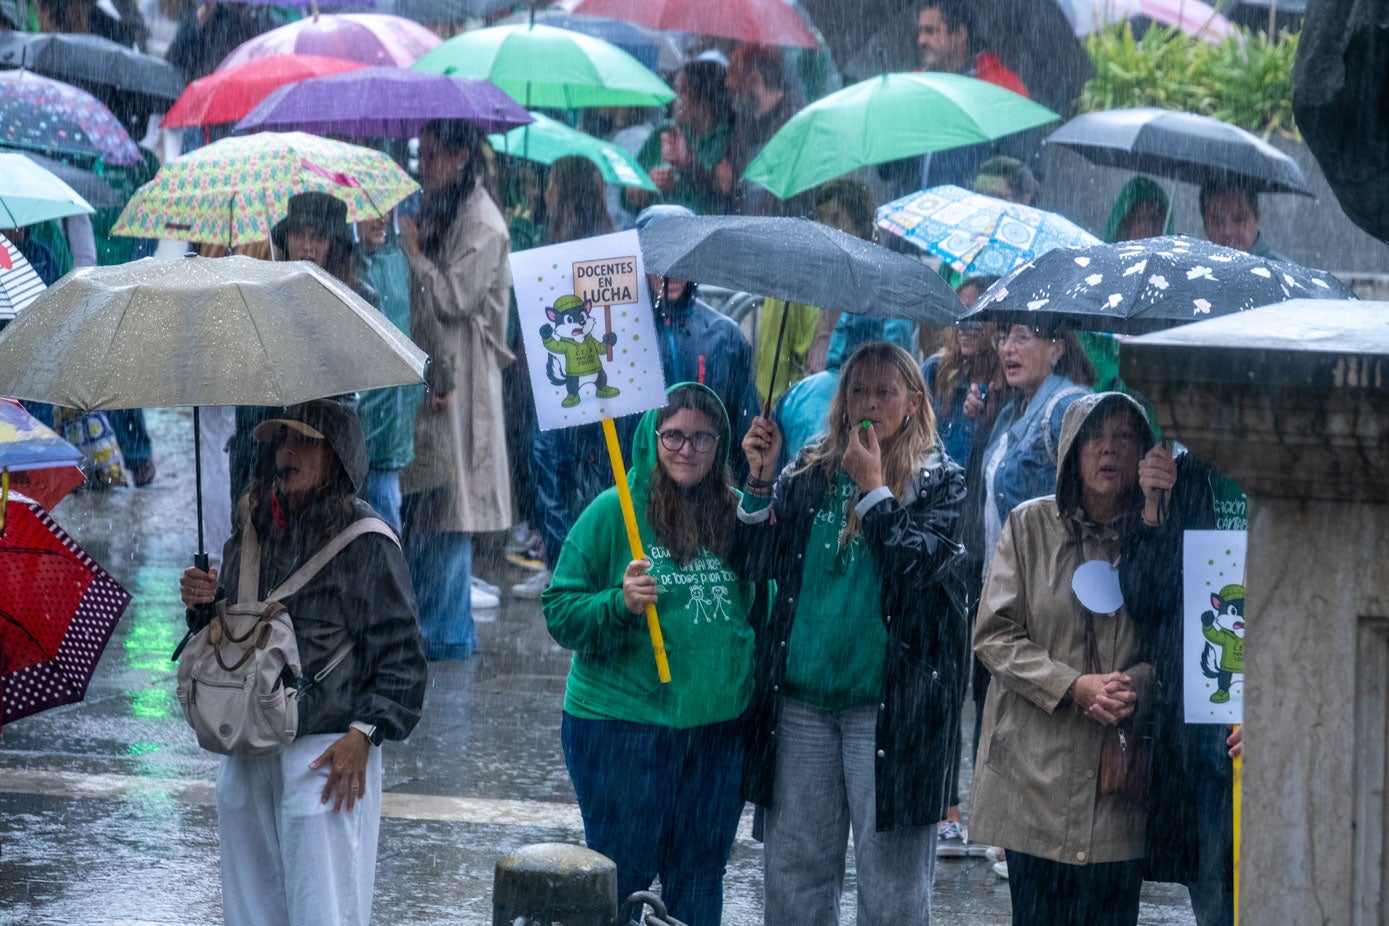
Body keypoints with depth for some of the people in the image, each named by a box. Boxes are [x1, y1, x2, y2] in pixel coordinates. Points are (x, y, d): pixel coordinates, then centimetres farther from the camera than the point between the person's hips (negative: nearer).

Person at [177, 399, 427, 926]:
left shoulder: (365, 542, -6)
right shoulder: (250, 536, 13)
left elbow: (401, 655, -7)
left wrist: (363, 732, -17)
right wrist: (203, 606, 1)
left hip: (328, 754, -6)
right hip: (247, 757, 6)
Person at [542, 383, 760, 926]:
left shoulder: (736, 514, 7)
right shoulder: (613, 513, -5)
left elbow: (762, 607, 22)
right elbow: (560, 612, -6)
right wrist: (619, 603, -22)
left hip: (719, 726, 4)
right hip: (623, 725, -4)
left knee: (700, 878, 12)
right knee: (623, 880, 0)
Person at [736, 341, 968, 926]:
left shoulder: (938, 482, 0)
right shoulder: (809, 476, 10)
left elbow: (920, 564, -15)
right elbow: (754, 563, 6)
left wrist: (873, 488, -11)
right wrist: (760, 482, -4)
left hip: (890, 700, -4)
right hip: (800, 697, 4)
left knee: (890, 876, -1)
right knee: (792, 868, 8)